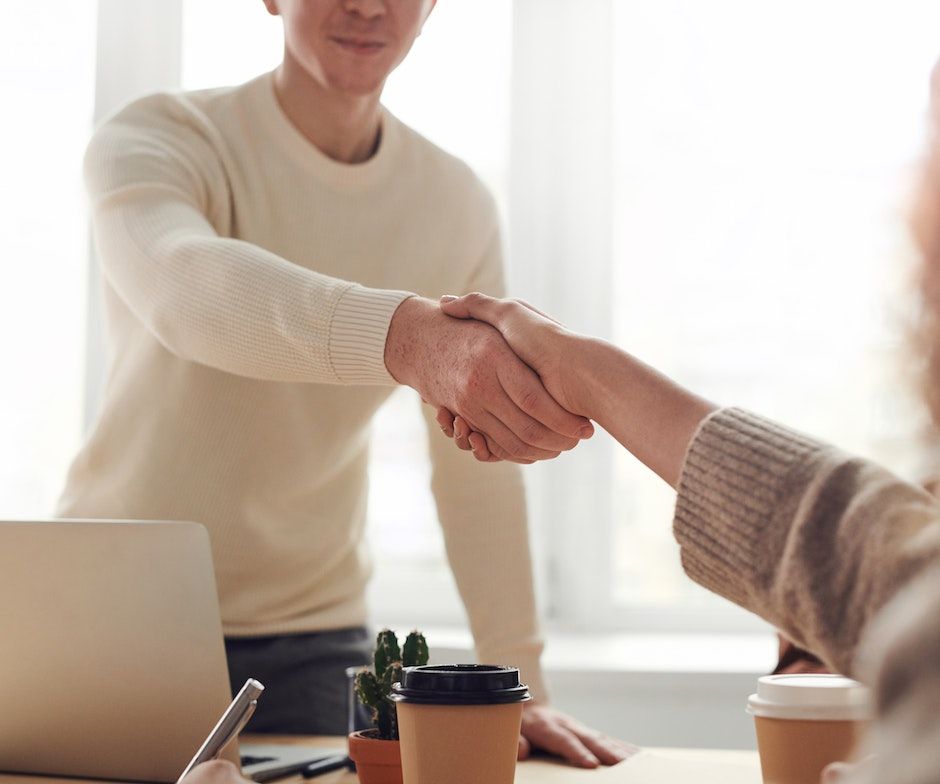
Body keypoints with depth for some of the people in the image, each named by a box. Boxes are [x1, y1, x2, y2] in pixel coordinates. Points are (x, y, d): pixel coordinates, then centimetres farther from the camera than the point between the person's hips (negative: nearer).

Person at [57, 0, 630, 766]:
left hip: (313, 640, 3)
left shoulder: (459, 205, -3)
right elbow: (186, 286, -39)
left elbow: (480, 470, -1)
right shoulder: (157, 138, -14)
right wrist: (409, 335, -56)